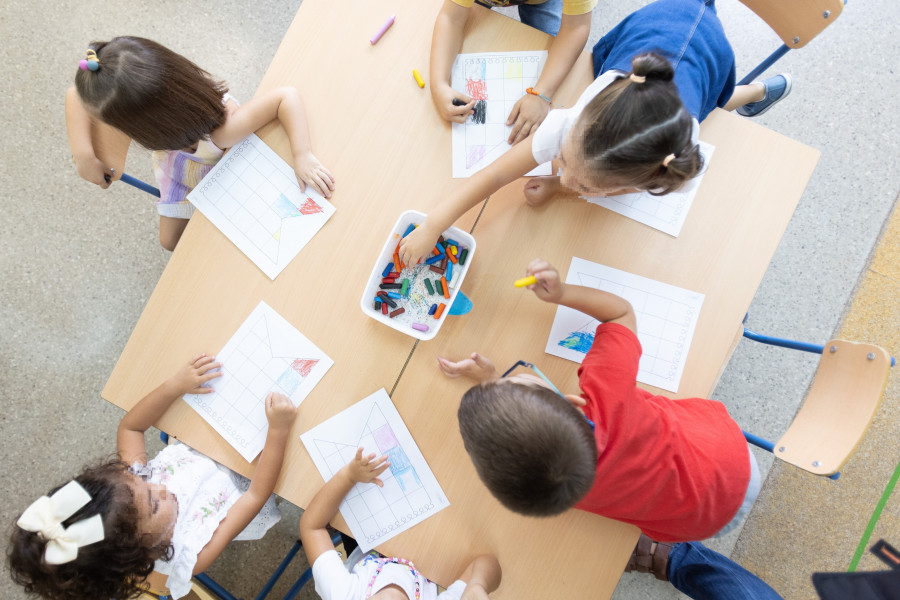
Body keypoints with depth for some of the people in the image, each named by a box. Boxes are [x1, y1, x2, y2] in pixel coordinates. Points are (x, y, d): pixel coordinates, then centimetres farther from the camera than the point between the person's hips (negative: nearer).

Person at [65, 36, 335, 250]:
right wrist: (84, 156, -31)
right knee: (170, 240, 17)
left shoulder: (218, 132, -52)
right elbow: (75, 95, -22)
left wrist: (302, 155, -58)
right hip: (176, 164, 4)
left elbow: (287, 96, -50)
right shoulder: (136, 87, -38)